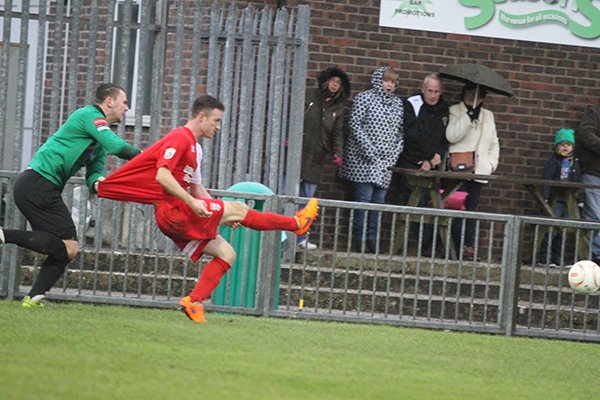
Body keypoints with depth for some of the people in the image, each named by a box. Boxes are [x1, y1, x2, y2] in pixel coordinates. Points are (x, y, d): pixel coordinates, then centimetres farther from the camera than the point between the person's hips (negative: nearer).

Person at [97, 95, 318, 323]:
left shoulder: (195, 148, 22)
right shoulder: (180, 138, -11)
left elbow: (196, 188, 27)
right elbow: (162, 175, -23)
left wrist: (223, 215, 16)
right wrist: (191, 202, -29)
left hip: (181, 215, 10)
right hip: (172, 211, -10)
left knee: (226, 253, 5)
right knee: (238, 208, -5)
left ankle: (194, 302, -3)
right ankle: (297, 223, 8)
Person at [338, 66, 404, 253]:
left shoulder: (397, 103, 14)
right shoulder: (364, 98, -2)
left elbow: (400, 131, 16)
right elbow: (355, 125, -8)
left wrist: (396, 150, 0)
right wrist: (370, 150, -15)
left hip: (386, 161, 5)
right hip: (364, 159, -5)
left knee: (379, 199, 3)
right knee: (364, 196, -10)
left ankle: (372, 238, 5)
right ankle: (360, 239, -8)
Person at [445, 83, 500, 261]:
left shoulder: (488, 116, 18)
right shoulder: (454, 111, 3)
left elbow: (494, 144, 21)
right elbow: (451, 136, -12)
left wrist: (492, 163, 6)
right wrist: (468, 116, -18)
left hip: (479, 171, 4)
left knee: (471, 210, 2)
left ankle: (469, 246, 0)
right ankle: (459, 245, -6)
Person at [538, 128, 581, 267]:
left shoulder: (575, 163, 11)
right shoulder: (554, 161, -4)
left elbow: (578, 182, 15)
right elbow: (546, 180, -9)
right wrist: (545, 197, -17)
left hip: (569, 202, 5)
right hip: (555, 201, -5)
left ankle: (557, 259, 13)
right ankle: (544, 259, -2)